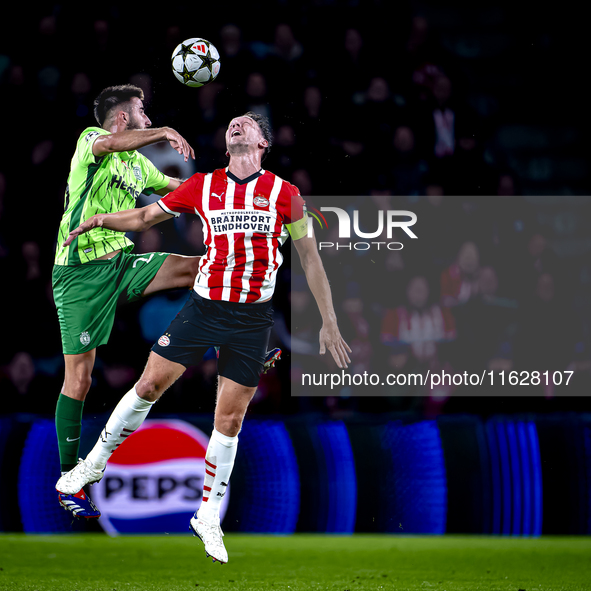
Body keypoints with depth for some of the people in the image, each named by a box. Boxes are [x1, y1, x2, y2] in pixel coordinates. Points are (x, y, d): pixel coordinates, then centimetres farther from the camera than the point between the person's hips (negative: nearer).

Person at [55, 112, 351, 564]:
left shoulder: (284, 194, -1)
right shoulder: (203, 186, 4)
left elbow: (310, 258, 3)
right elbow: (146, 217, 15)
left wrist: (329, 323, 1)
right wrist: (98, 219, 1)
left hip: (253, 320, -1)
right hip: (204, 306, 1)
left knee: (230, 419, 1)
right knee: (150, 384, -1)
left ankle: (209, 517, 14)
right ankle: (95, 463, 19)